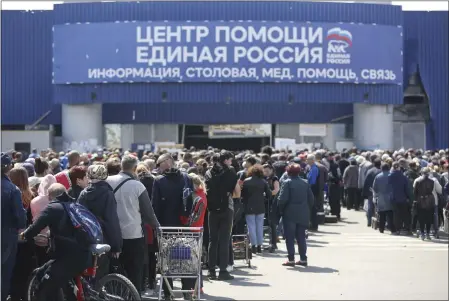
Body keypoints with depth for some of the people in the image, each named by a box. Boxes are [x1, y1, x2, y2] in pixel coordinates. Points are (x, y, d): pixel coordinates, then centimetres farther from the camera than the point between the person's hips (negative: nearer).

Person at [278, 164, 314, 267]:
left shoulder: (287, 183, -9)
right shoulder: (305, 183, 8)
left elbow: (283, 198, -16)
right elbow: (311, 198, 8)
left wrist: (281, 210, -3)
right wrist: (307, 209, 15)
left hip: (290, 214, -5)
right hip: (303, 215, 5)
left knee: (290, 237, 0)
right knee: (301, 237, 11)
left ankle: (291, 259, -3)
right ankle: (303, 259, 10)